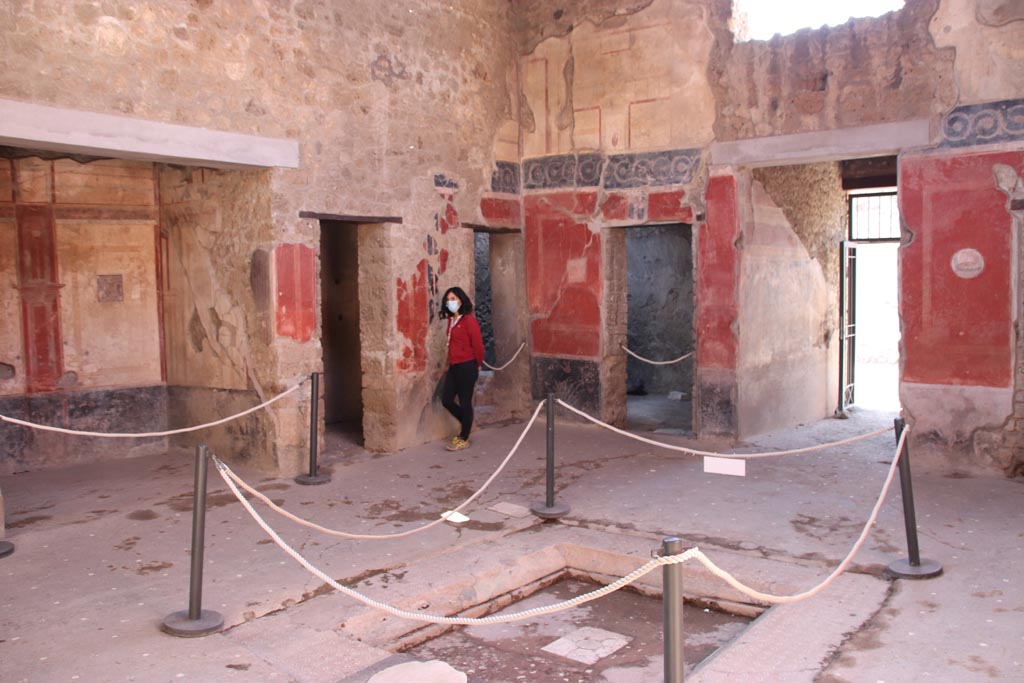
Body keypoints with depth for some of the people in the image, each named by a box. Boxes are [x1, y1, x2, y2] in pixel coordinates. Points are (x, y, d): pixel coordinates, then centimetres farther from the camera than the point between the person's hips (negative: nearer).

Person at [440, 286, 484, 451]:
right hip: (454, 366, 8)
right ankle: (466, 424, 30)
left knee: (465, 402, 1)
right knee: (446, 400, 8)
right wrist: (450, 363, 13)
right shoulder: (451, 320, 11)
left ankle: (464, 439, 13)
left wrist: (477, 365, 1)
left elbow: (478, 345, -11)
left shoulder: (469, 320, -13)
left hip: (467, 366, -8)